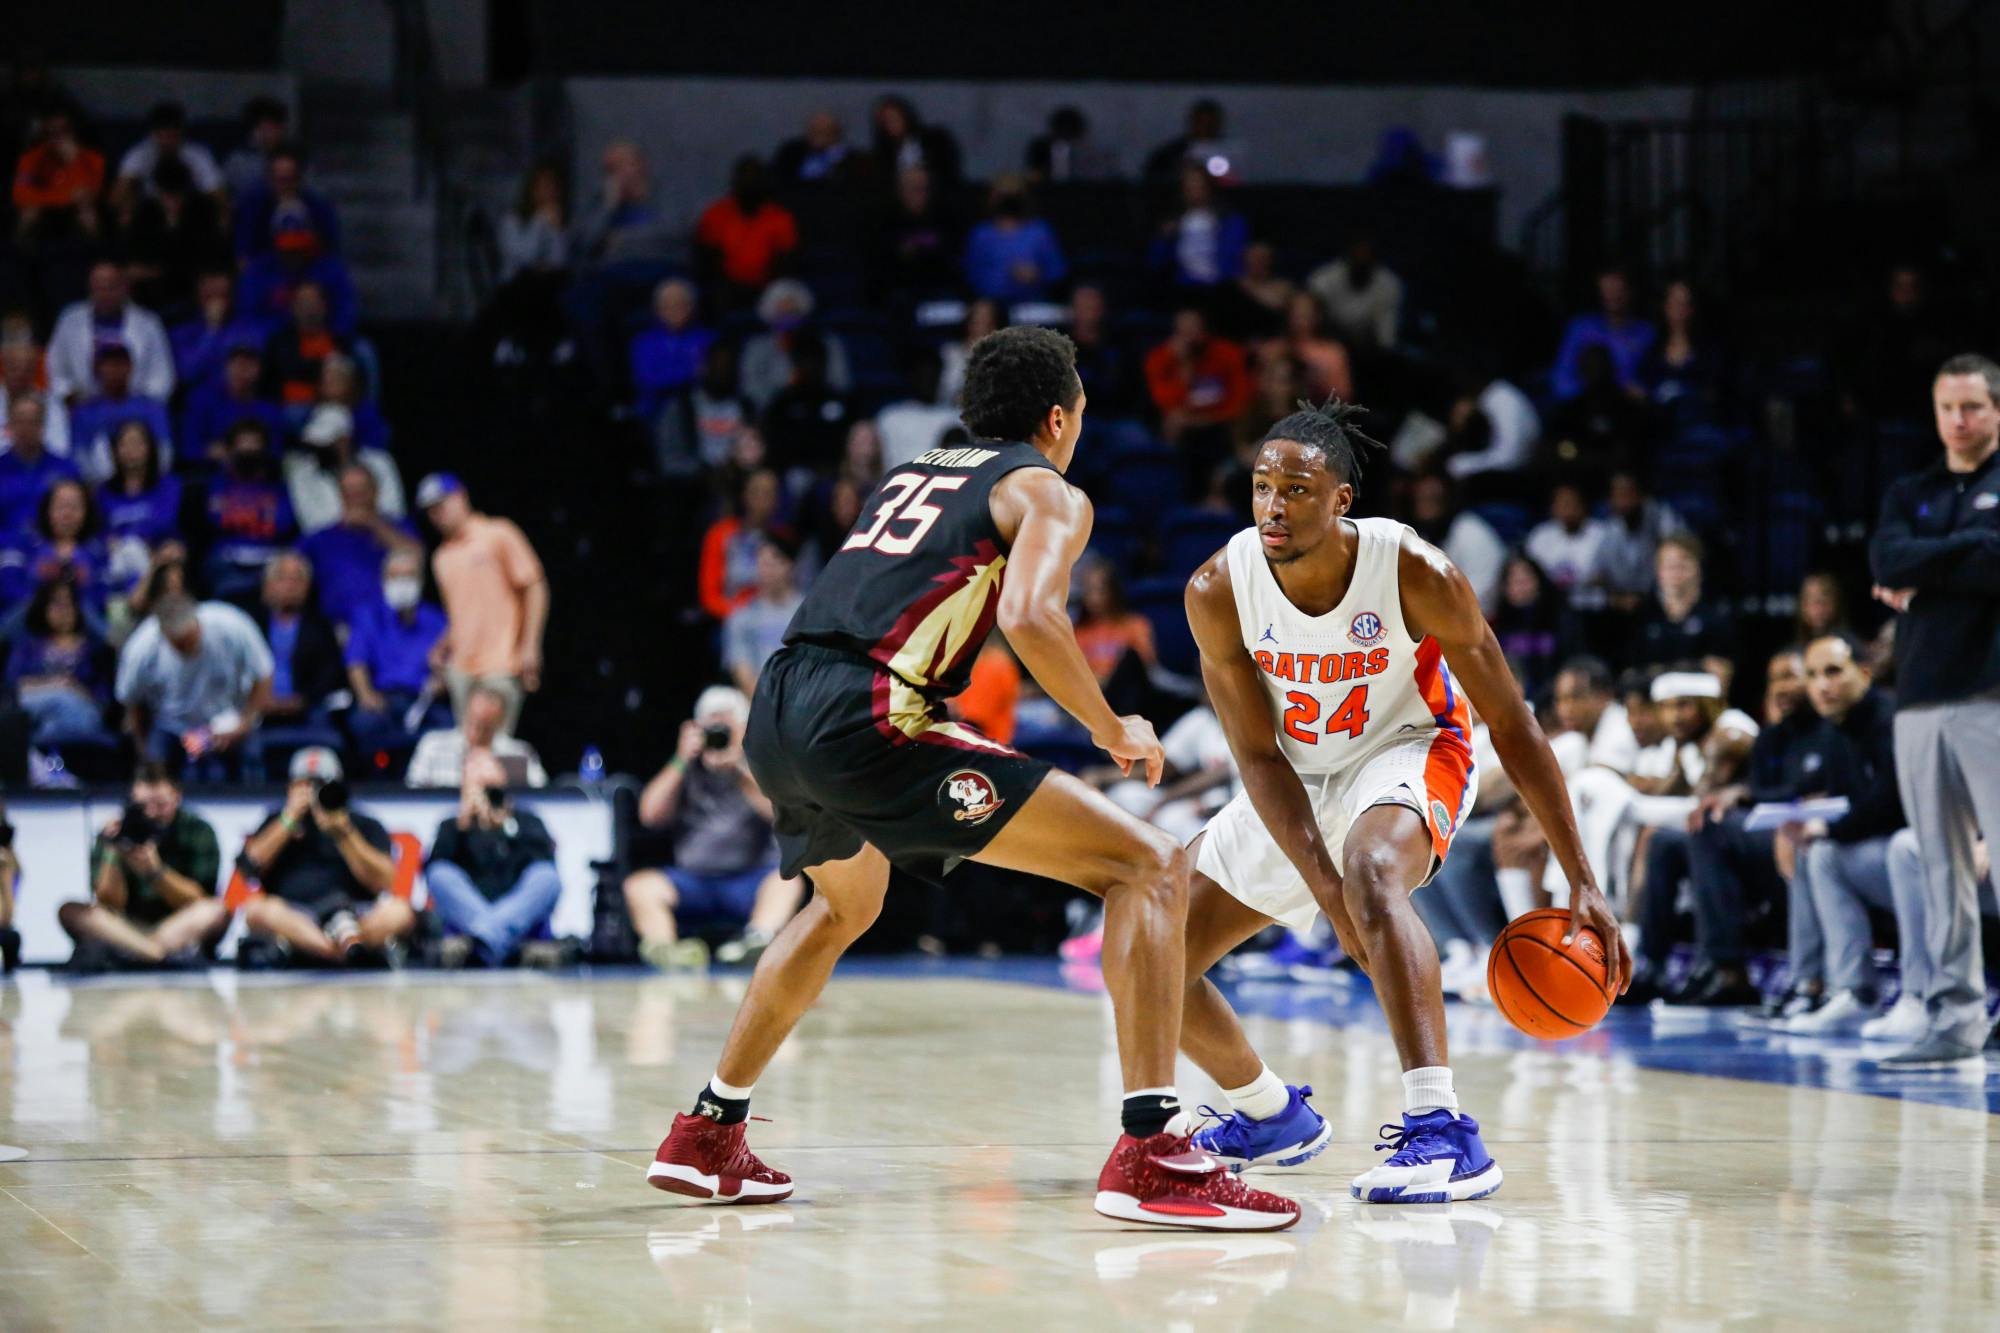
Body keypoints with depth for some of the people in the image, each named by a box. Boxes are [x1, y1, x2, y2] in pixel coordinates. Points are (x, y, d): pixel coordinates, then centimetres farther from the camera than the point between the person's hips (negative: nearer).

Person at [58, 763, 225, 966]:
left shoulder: (198, 832, 0)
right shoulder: (113, 834, 0)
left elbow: (198, 901, -8)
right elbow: (111, 904, -7)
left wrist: (155, 871, -24)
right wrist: (112, 856, -22)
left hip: (181, 932, -1)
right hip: (127, 930, 1)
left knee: (218, 910, -30)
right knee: (69, 912, -24)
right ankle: (158, 953, -44)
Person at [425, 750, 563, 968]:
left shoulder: (526, 821, 25)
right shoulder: (452, 827, 23)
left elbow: (543, 857, 3)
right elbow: (433, 866, 2)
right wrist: (463, 823, -7)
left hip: (521, 921, 0)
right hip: (465, 922, 0)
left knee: (548, 877, -28)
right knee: (440, 875, -26)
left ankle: (481, 940, -51)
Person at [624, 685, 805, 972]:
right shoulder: (688, 772, 14)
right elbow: (649, 814, 1)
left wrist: (738, 769, -18)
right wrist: (681, 762, -5)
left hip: (750, 879, -2)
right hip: (692, 879, 2)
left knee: (787, 878, -33)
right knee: (640, 886, -23)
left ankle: (759, 938, -59)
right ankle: (662, 946, -49)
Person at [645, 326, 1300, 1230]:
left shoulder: (912, 475, 30)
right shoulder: (1050, 493, 9)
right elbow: (1028, 617, -11)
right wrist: (1112, 730, 2)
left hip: (776, 715, 8)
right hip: (867, 717, -8)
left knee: (845, 904, 39)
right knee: (1148, 867, -5)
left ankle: (705, 1139, 40)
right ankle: (1150, 1156, -19)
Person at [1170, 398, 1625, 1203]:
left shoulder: (1415, 575, -27)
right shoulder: (1218, 591, -22)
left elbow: (1512, 724, -19)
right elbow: (1258, 756, -16)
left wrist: (1582, 884, -21)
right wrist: (1323, 890, -30)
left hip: (1408, 753, -4)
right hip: (1295, 782, 4)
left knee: (1371, 872, -40)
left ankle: (1444, 1135, -46)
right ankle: (1273, 1117, 30)